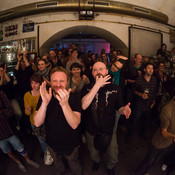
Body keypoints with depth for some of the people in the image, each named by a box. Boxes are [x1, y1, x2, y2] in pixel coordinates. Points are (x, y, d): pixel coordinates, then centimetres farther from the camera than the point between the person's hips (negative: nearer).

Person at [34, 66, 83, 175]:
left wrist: (65, 104, -49)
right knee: (57, 163, 31)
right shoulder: (44, 97, -15)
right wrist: (45, 103, -40)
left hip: (71, 145, -3)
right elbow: (37, 123, -23)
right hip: (52, 144, 3)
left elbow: (75, 124, -32)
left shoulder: (74, 98, -22)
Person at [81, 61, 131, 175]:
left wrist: (124, 109, -27)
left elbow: (119, 107, -1)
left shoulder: (115, 89, -7)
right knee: (93, 153, 25)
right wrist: (97, 85, -31)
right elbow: (83, 106, -28)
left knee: (113, 157, 16)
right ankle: (97, 161, 62)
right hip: (92, 131, 0)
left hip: (109, 130, 0)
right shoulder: (87, 88, -11)